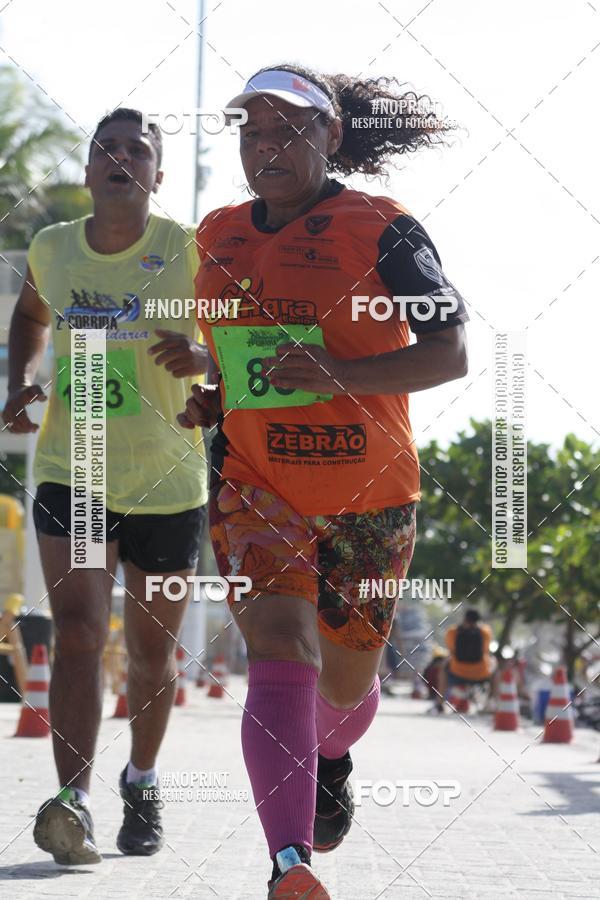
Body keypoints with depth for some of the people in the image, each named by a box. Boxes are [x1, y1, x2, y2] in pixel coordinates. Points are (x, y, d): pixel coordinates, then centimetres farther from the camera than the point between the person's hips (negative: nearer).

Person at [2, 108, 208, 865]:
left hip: (167, 483, -1)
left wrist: (202, 359, -22)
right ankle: (73, 801, -28)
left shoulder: (190, 253, -7)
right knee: (77, 632, -18)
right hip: (70, 473, 1)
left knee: (151, 652, 11)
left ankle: (141, 782, 36)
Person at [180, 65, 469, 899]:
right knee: (280, 646, -22)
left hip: (367, 494, -1)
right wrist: (208, 396, 4)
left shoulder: (378, 229, -8)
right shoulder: (220, 236, 8)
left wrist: (341, 376, -27)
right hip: (254, 486, 2)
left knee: (346, 680, 14)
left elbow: (450, 353, -13)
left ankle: (332, 758, 52)